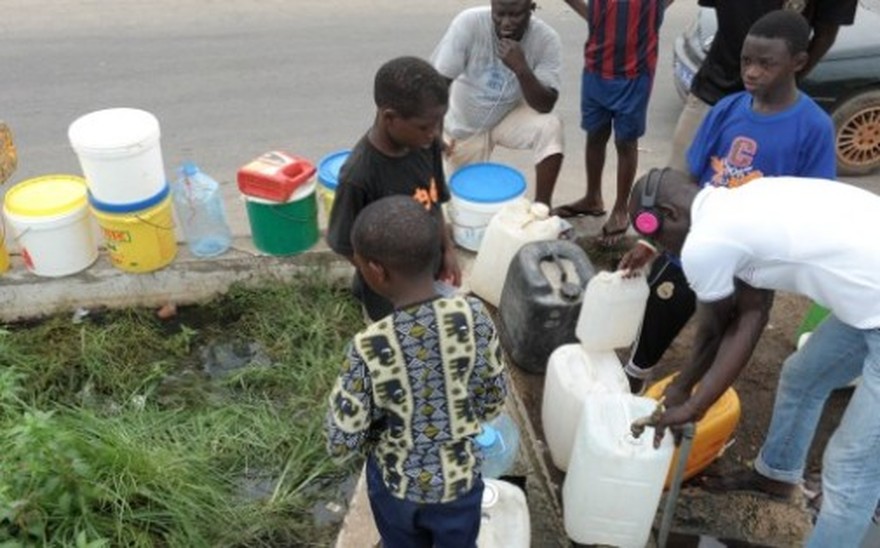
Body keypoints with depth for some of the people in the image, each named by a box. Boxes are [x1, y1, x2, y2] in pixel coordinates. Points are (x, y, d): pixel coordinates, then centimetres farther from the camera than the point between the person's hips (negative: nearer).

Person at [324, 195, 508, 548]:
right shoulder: (474, 317, -23)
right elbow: (494, 400, -8)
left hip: (396, 483, -1)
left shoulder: (369, 348, -31)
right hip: (459, 478, 1)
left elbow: (341, 444, -21)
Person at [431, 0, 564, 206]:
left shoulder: (546, 39, -25)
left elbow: (545, 106, -27)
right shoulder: (468, 23, -28)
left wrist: (521, 69, -43)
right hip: (466, 124, 0)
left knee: (550, 126, -29)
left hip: (510, 116, 1)